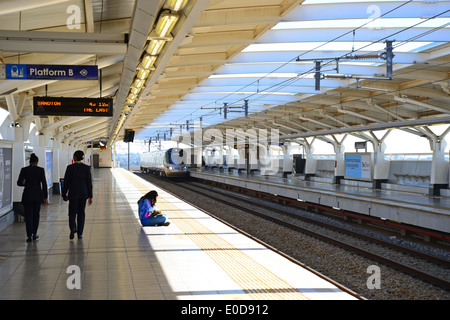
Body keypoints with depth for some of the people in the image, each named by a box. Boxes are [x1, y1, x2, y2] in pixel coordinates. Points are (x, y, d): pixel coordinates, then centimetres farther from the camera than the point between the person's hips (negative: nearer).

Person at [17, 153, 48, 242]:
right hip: (38, 195, 1)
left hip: (27, 195, 0)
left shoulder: (24, 170, -2)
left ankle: (29, 236, -9)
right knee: (36, 214, 17)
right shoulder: (41, 170, -3)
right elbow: (44, 184, -6)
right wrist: (46, 197, -3)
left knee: (28, 215, 2)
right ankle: (34, 234, 23)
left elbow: (19, 183, 0)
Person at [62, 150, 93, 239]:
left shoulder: (70, 167, -7)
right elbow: (89, 183, 0)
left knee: (72, 212, 7)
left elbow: (66, 182, -4)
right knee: (81, 213, 11)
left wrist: (64, 194, 5)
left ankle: (73, 228, -18)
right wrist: (90, 196, 5)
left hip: (73, 193, -2)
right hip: (83, 193, 2)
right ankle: (80, 233, 11)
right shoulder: (86, 168, -2)